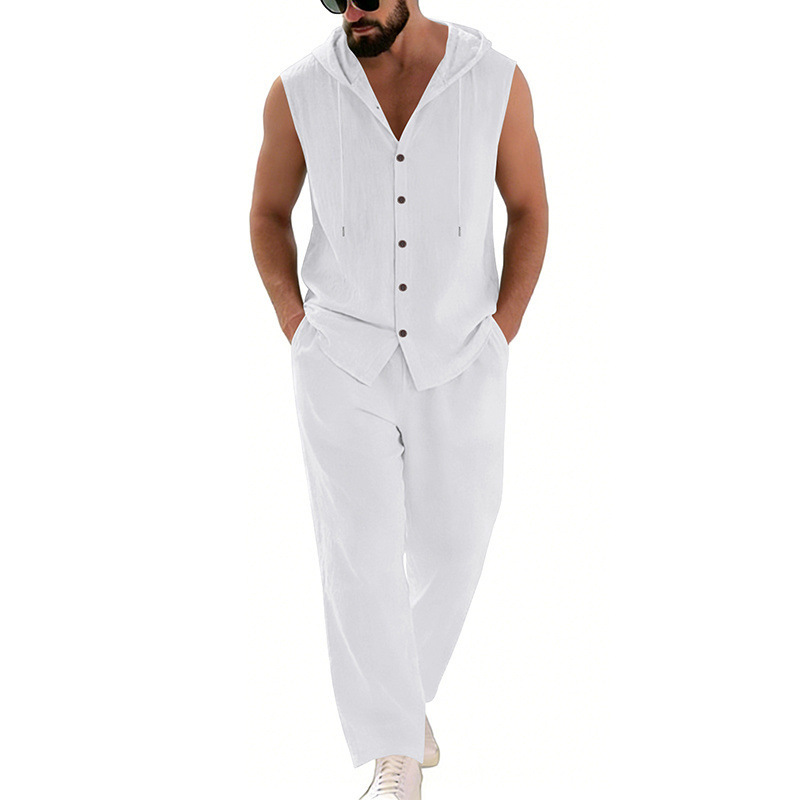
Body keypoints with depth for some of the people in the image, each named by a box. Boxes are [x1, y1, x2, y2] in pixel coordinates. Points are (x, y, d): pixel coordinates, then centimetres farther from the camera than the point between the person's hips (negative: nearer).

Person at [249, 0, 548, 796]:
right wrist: (300, 338, -2)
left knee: (451, 547, 9)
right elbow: (268, 212, 5)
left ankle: (401, 693, 37)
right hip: (343, 361, -1)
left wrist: (499, 339, -2)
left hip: (457, 361, 1)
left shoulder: (496, 81, -10)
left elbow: (529, 209, 3)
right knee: (360, 553, -7)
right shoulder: (299, 89, -9)